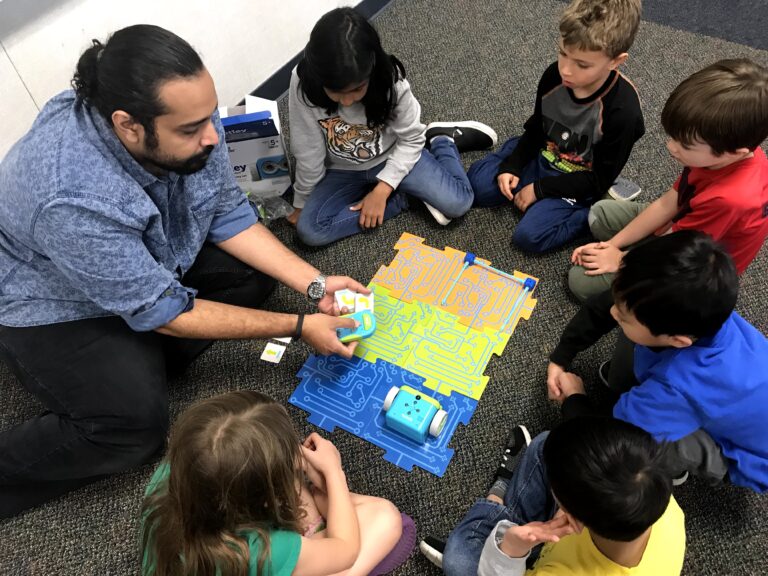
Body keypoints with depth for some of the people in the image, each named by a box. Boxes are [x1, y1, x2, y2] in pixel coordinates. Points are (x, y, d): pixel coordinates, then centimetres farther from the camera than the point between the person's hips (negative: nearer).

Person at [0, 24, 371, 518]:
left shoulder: (186, 118, -23)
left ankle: (141, 363, -5)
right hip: (56, 305, -7)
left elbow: (227, 215, -10)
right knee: (136, 425, -23)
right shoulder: (73, 197, -41)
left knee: (256, 272, -7)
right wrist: (298, 327, -28)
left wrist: (314, 285, -18)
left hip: (153, 257, 7)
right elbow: (162, 312, -31)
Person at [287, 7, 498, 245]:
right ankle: (403, 197, -8)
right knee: (309, 231, -22)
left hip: (392, 157, -1)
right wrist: (302, 203, -4)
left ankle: (441, 139, 14)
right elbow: (308, 153, -15)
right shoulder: (303, 84, -27)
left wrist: (381, 190, -22)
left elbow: (410, 140, -14)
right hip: (343, 171, 2)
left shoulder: (390, 79, -27)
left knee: (457, 202, -18)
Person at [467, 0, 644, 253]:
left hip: (578, 181, -5)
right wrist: (511, 166, -10)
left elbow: (600, 178, -20)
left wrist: (540, 189, -19)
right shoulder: (554, 76, -15)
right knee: (477, 184, -5)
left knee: (530, 236, -21)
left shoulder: (623, 110, -29)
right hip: (541, 157, 5)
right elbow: (536, 129, 4)